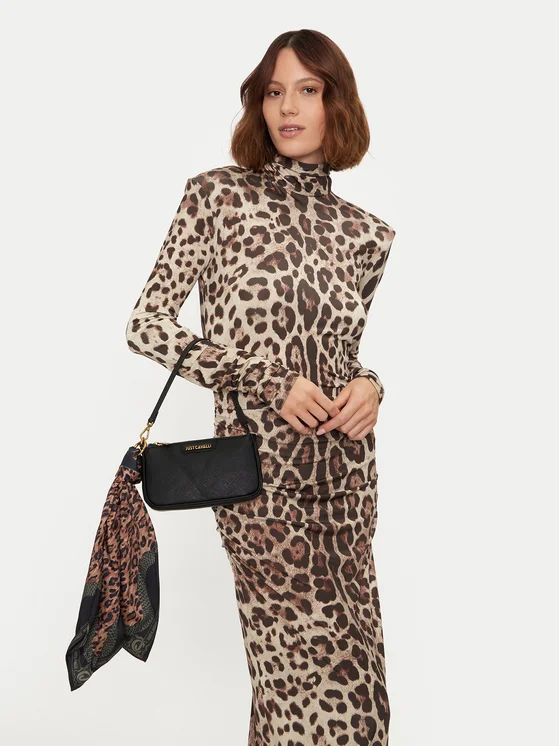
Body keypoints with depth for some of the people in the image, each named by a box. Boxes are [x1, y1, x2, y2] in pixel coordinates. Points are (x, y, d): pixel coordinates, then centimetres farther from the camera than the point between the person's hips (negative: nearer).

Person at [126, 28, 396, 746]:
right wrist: (269, 383, -12)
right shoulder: (217, 195, -3)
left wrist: (369, 386, -4)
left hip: (346, 468, 5)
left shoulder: (366, 231, 9)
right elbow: (147, 323, -6)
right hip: (260, 463, -4)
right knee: (315, 665, -1)